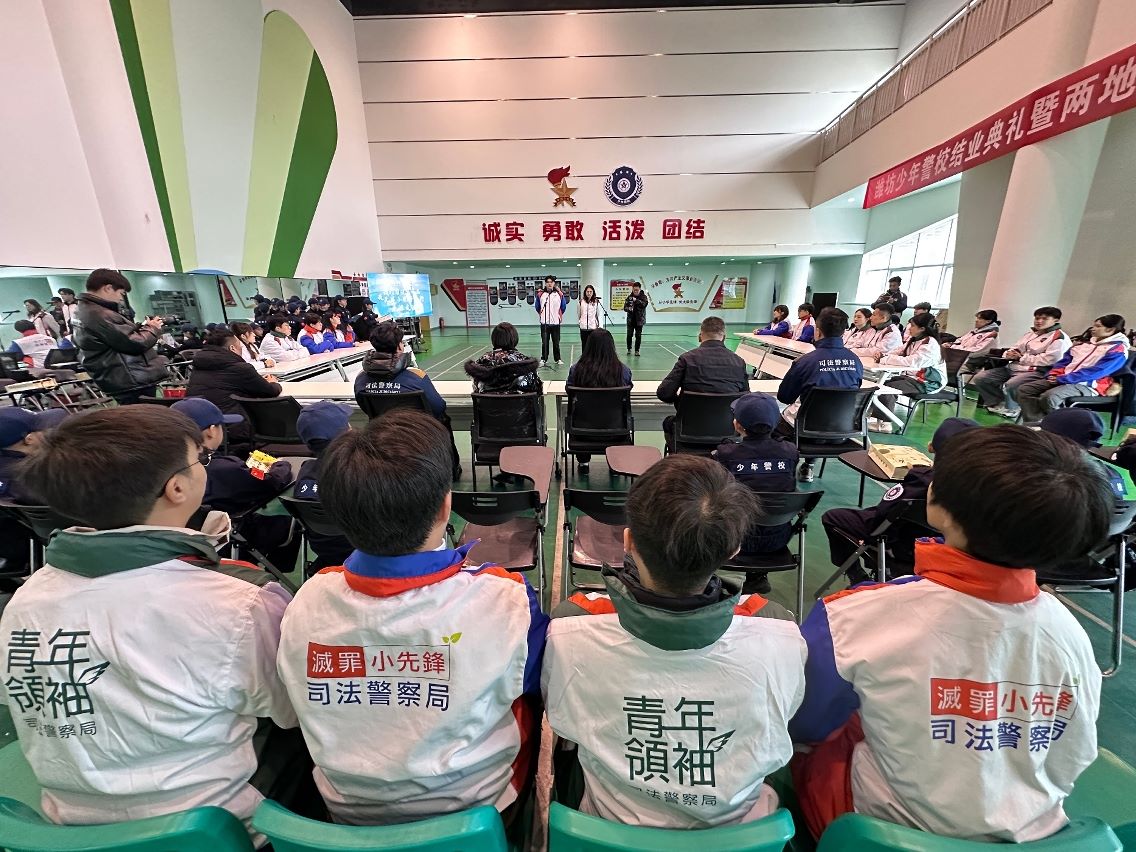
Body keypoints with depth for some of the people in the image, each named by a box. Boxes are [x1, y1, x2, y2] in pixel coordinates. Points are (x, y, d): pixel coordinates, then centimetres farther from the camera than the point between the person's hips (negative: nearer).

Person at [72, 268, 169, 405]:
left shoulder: (82, 312, 13)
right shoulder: (99, 315, -19)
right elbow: (136, 344, -19)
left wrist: (142, 326, 9)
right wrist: (153, 329, -3)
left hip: (120, 382, 11)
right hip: (134, 382, -11)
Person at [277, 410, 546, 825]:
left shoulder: (307, 600, -24)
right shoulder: (503, 600, -34)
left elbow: (298, 703, -2)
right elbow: (534, 681, -12)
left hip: (346, 812, 4)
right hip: (470, 807, -3)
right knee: (525, 698, 23)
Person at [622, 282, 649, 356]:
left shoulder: (644, 296, -1)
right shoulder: (629, 297, 2)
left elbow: (644, 304, -19)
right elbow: (625, 307, 2)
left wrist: (636, 300, -29)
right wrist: (628, 308, -21)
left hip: (639, 319, -1)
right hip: (630, 319, 1)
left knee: (638, 335, 1)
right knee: (629, 335, 2)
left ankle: (637, 350, 10)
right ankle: (629, 349, 19)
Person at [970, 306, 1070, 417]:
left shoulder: (1060, 338, -3)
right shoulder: (1030, 333, 21)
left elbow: (1048, 360, -16)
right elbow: (1014, 348, 25)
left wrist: (1021, 357, -10)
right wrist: (1009, 354, -1)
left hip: (1036, 371, -8)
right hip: (1012, 367, 8)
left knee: (1009, 386, -37)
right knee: (979, 378, -10)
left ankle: (1012, 409, -8)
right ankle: (999, 403, -1)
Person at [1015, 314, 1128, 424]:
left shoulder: (1118, 350, -4)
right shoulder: (1086, 344, 19)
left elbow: (1094, 372, -15)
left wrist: (1061, 379, -18)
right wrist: (1053, 374, 0)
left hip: (1087, 385, -8)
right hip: (1063, 380, 8)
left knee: (1049, 397, -37)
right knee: (1024, 389, -12)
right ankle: (1033, 425, -20)